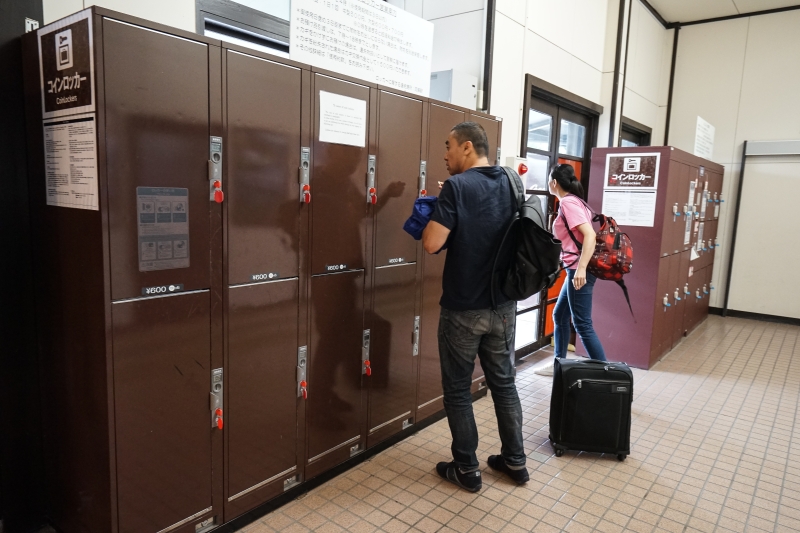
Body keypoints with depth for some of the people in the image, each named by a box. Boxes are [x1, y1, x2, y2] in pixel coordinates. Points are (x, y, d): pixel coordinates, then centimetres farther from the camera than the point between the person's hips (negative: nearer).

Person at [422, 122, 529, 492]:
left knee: (458, 390, 9)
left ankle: (467, 470, 20)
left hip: (464, 309, -6)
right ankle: (515, 461, 30)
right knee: (504, 383, 18)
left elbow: (431, 244, -21)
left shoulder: (457, 186, -15)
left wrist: (435, 213, 0)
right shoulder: (511, 185, 6)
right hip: (504, 306, 7)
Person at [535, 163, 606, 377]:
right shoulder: (572, 201, 15)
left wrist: (581, 268, -30)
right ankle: (558, 363, 28)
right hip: (575, 269, 10)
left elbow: (590, 235, -24)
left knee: (582, 324, -6)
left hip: (579, 271, -10)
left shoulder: (568, 203, -13)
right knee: (559, 316, 18)